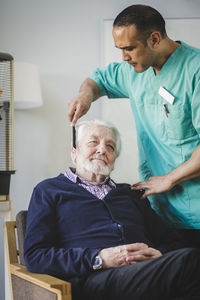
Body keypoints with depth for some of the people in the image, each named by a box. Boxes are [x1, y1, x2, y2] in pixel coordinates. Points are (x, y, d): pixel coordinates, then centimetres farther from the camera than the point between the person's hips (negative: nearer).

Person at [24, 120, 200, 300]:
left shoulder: (131, 194, 31)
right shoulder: (49, 190, 18)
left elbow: (173, 242, 25)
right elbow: (34, 256, 3)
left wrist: (158, 254, -3)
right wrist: (100, 259, -10)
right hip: (93, 279, -5)